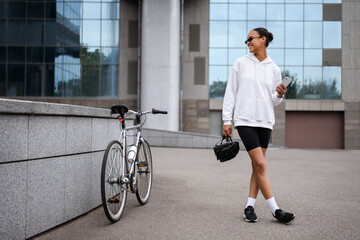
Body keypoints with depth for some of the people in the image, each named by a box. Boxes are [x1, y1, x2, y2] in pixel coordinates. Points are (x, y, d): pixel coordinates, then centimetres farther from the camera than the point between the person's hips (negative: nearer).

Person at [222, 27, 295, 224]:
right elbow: (230, 92, 4)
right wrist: (227, 120, -1)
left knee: (257, 166, 3)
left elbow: (274, 101, 15)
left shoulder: (274, 69, 10)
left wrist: (280, 95, -8)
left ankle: (249, 207, 14)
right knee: (260, 165, -9)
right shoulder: (241, 63, 5)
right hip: (244, 120, -3)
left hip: (265, 121, 3)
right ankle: (275, 210, -2)